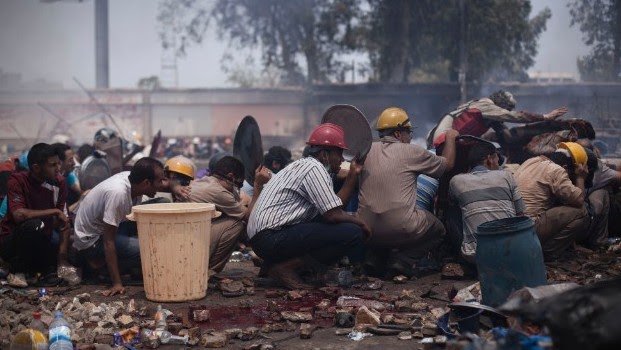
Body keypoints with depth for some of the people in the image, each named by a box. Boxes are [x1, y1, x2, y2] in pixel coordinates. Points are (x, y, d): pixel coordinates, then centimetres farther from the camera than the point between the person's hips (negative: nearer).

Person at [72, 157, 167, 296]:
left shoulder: (131, 178, -11)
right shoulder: (118, 193, -33)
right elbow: (108, 241, -30)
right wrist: (116, 283, -30)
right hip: (91, 239, -9)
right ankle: (101, 262, -3)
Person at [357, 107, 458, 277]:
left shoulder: (368, 150, 6)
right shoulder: (412, 152, -3)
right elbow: (448, 164, 10)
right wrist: (450, 138, 29)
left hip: (367, 232, 4)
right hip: (401, 230, -4)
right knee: (438, 230, 24)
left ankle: (376, 259, 13)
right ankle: (403, 259, 1)